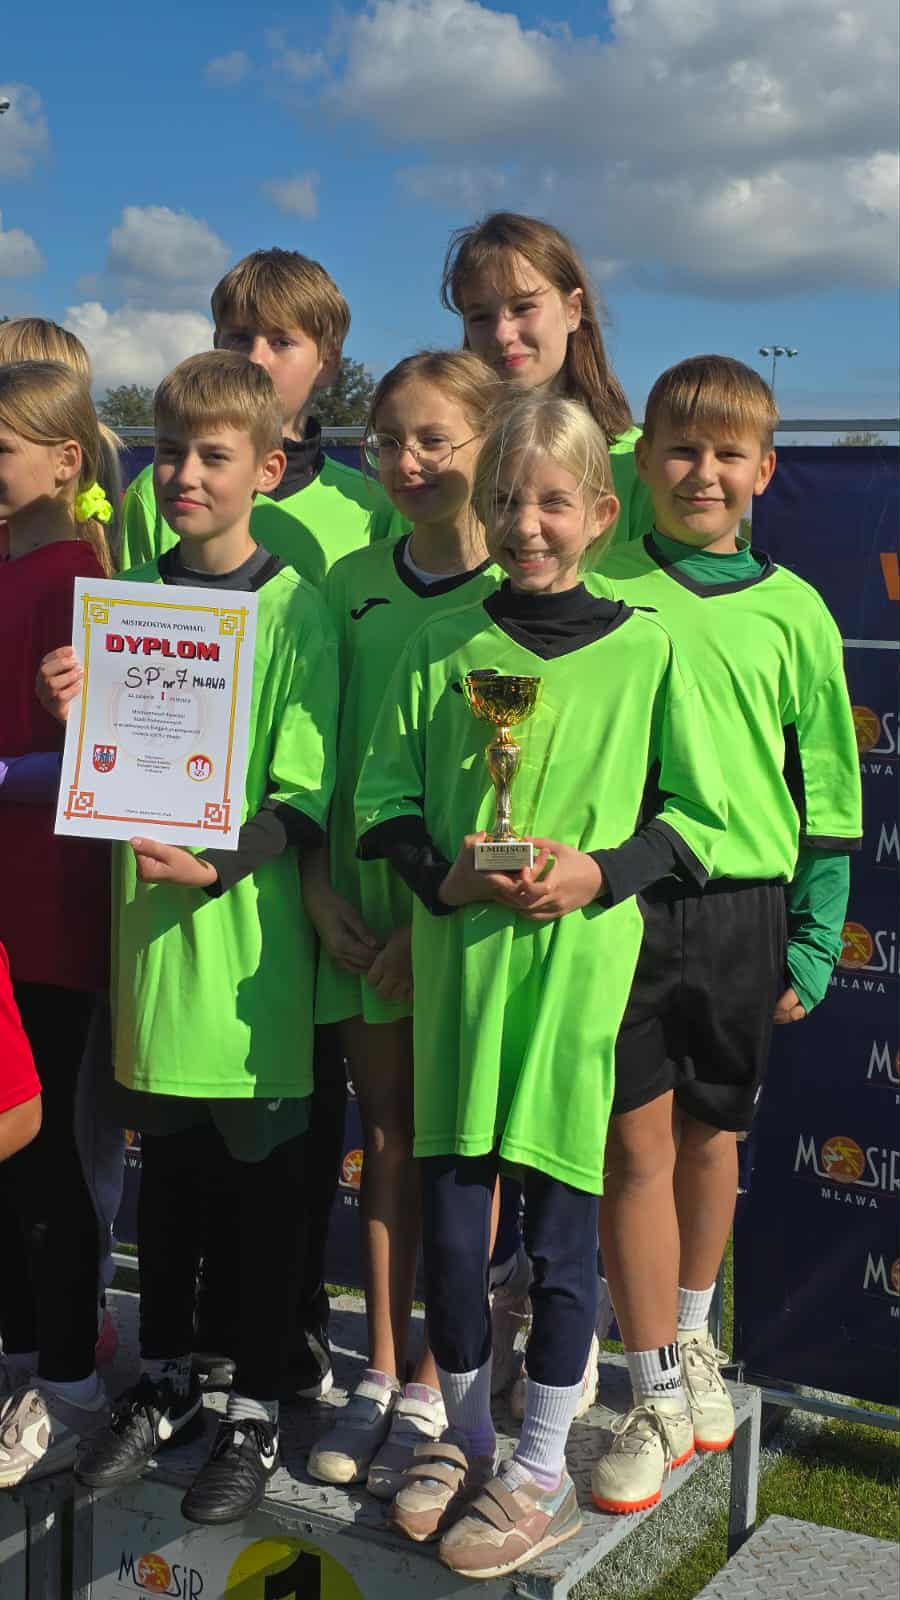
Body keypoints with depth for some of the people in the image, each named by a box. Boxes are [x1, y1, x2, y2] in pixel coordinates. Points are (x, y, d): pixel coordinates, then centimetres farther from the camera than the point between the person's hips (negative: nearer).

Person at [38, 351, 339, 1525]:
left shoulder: (294, 608, -7)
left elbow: (304, 800, -11)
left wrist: (218, 864, -26)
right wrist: (79, 718, -7)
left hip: (250, 938, -4)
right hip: (149, 920, 5)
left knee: (259, 1178, 7)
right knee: (166, 1171, 16)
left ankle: (256, 1410, 23)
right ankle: (163, 1385, 34)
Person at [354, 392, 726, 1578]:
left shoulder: (646, 650, -1)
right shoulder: (441, 649, 5)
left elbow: (699, 814, 2)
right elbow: (383, 800, 8)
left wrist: (600, 872, -12)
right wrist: (447, 875, -9)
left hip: (582, 963, -2)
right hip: (456, 958, 2)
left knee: (560, 1215, 5)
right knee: (447, 1208, 9)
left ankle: (541, 1471, 25)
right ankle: (466, 1433, 33)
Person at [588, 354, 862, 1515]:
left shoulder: (791, 612, 3)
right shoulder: (594, 587, -1)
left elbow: (826, 794, 6)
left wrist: (812, 944, 5)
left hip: (739, 906, 2)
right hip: (619, 897, -1)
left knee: (712, 1136, 14)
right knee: (637, 1141, 0)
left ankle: (692, 1336, 37)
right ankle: (657, 1396, 14)